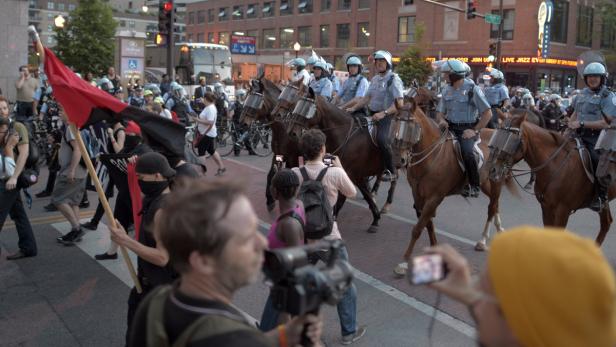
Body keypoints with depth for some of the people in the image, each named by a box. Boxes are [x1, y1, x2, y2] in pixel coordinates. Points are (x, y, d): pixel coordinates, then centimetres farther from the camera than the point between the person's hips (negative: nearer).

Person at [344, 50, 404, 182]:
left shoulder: (394, 79, -7)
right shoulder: (375, 79, 15)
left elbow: (399, 103, -16)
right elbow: (367, 98, 18)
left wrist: (383, 113, -27)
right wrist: (354, 108, 5)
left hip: (387, 116, -8)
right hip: (372, 114, 9)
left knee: (382, 138, -31)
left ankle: (391, 171, -18)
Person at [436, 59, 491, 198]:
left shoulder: (472, 89, -8)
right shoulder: (447, 90, 9)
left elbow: (488, 113, -8)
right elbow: (440, 111, 18)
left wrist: (475, 131, -15)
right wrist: (442, 120, -6)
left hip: (467, 129, -6)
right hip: (450, 127, 6)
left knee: (466, 151, -32)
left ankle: (474, 186, -16)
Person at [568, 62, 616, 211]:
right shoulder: (582, 94, 16)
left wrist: (582, 123, -19)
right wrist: (571, 124, 8)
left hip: (596, 138, -7)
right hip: (579, 135, 7)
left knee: (597, 159, -31)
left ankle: (602, 196, -19)